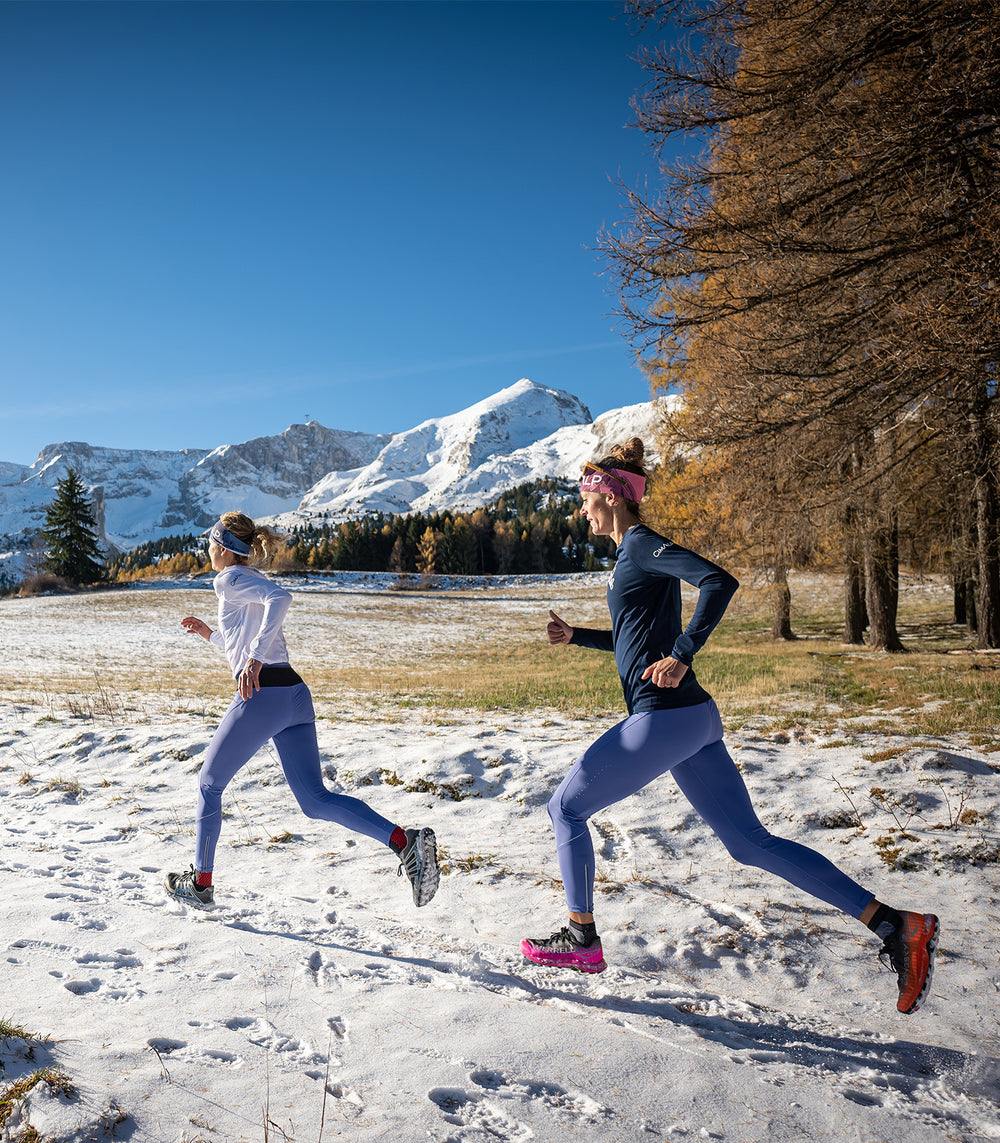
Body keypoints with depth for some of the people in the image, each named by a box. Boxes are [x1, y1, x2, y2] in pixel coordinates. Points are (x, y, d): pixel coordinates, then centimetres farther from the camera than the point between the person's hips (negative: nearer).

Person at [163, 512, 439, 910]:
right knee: (315, 799, 4)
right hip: (296, 695, 8)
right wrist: (210, 633, 33)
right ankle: (406, 840, -12)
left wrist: (255, 657, -26)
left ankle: (200, 882, 27)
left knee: (209, 784, 15)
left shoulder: (230, 579, -1)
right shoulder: (256, 581, 26)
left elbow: (280, 597, -23)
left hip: (262, 696, -8)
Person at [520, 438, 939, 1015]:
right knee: (751, 842, 9)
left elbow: (719, 581, -22)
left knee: (567, 810, 7)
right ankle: (895, 924, 7)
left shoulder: (641, 544, -8)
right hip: (694, 719, 10)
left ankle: (582, 939, 20)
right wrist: (576, 636, 25)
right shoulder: (636, 553, 21)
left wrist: (682, 655, -26)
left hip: (663, 717, -10)